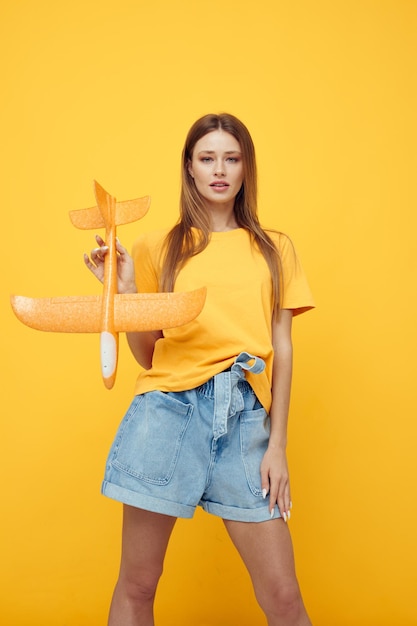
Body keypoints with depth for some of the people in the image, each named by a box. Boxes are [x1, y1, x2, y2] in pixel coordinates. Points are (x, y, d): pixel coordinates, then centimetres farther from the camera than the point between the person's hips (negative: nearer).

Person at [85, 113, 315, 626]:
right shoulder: (158, 247, 9)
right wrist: (124, 290, -6)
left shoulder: (274, 250, 13)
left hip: (246, 413, 1)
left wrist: (277, 445, 3)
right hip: (169, 407, 0)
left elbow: (282, 349, 9)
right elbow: (146, 356, 9)